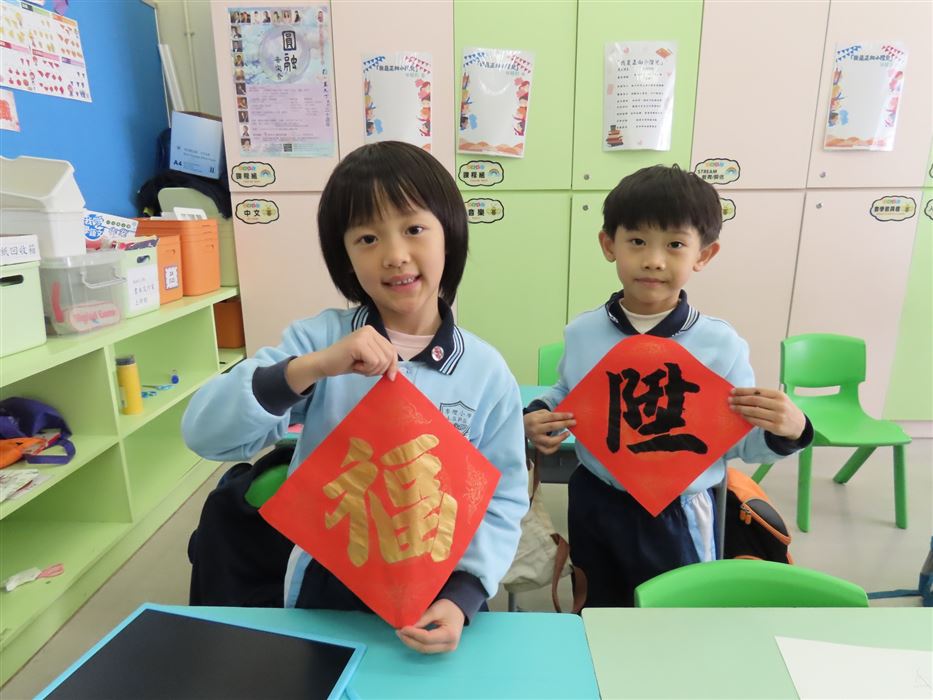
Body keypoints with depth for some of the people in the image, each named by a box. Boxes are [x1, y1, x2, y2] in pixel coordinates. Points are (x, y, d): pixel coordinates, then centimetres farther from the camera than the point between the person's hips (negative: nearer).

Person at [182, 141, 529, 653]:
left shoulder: (487, 372, -12)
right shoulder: (319, 338, -12)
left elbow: (503, 500, -7)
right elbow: (206, 433, -18)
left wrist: (461, 597, -18)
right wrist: (309, 367, -31)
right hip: (324, 589, 1)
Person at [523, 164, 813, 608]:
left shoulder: (721, 345, -14)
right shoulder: (582, 333, -8)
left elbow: (741, 442, -9)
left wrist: (786, 431, -29)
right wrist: (538, 418, -13)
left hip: (676, 517, -2)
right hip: (592, 507, 3)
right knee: (597, 619, 26)